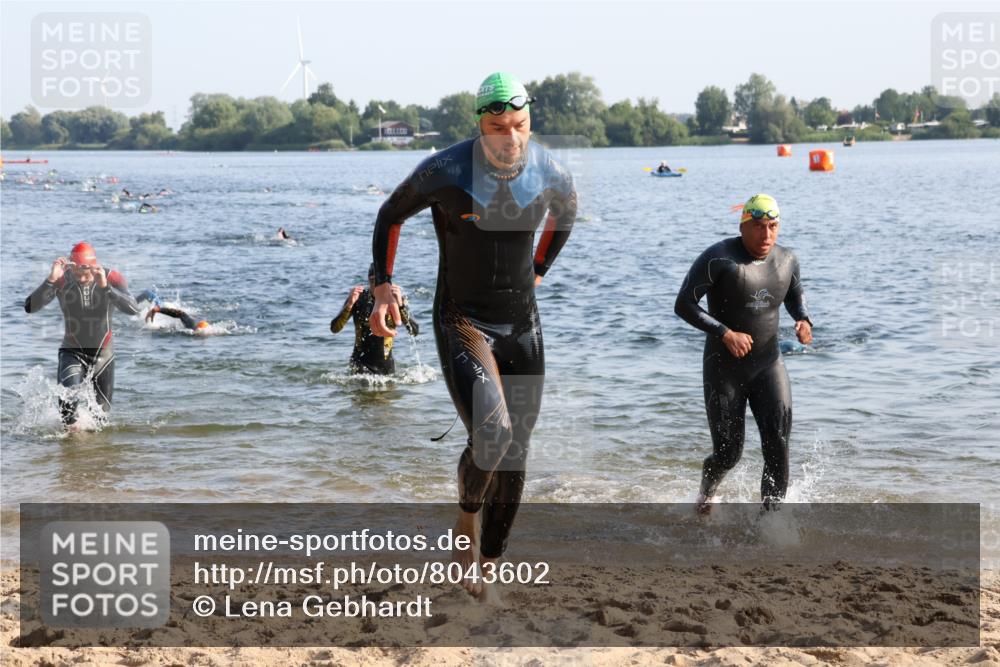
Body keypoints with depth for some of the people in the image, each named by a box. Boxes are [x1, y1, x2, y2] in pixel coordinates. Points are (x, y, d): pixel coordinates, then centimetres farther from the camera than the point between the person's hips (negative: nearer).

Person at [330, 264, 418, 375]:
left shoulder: (395, 298, -7)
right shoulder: (358, 298, -8)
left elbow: (415, 332, -18)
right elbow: (334, 328, -14)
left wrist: (400, 305, -32)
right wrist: (349, 304, -29)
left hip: (386, 365, 2)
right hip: (362, 363, -2)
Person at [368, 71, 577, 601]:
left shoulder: (550, 175, -7)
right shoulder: (445, 173, -17)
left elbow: (566, 211, 19)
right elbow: (390, 216, 3)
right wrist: (383, 288, -2)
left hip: (522, 324, 4)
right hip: (461, 322, -4)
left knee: (514, 452, 5)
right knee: (491, 433, -25)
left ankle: (485, 567, 20)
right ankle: (467, 519, 5)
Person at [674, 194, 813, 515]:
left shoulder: (786, 260, 2)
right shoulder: (718, 258, -14)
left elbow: (796, 296, 22)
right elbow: (683, 304, -15)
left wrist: (804, 321, 0)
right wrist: (725, 333, -23)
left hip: (768, 364, 4)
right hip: (724, 368, -4)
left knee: (777, 443, -15)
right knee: (728, 454, 2)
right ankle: (706, 491, 37)